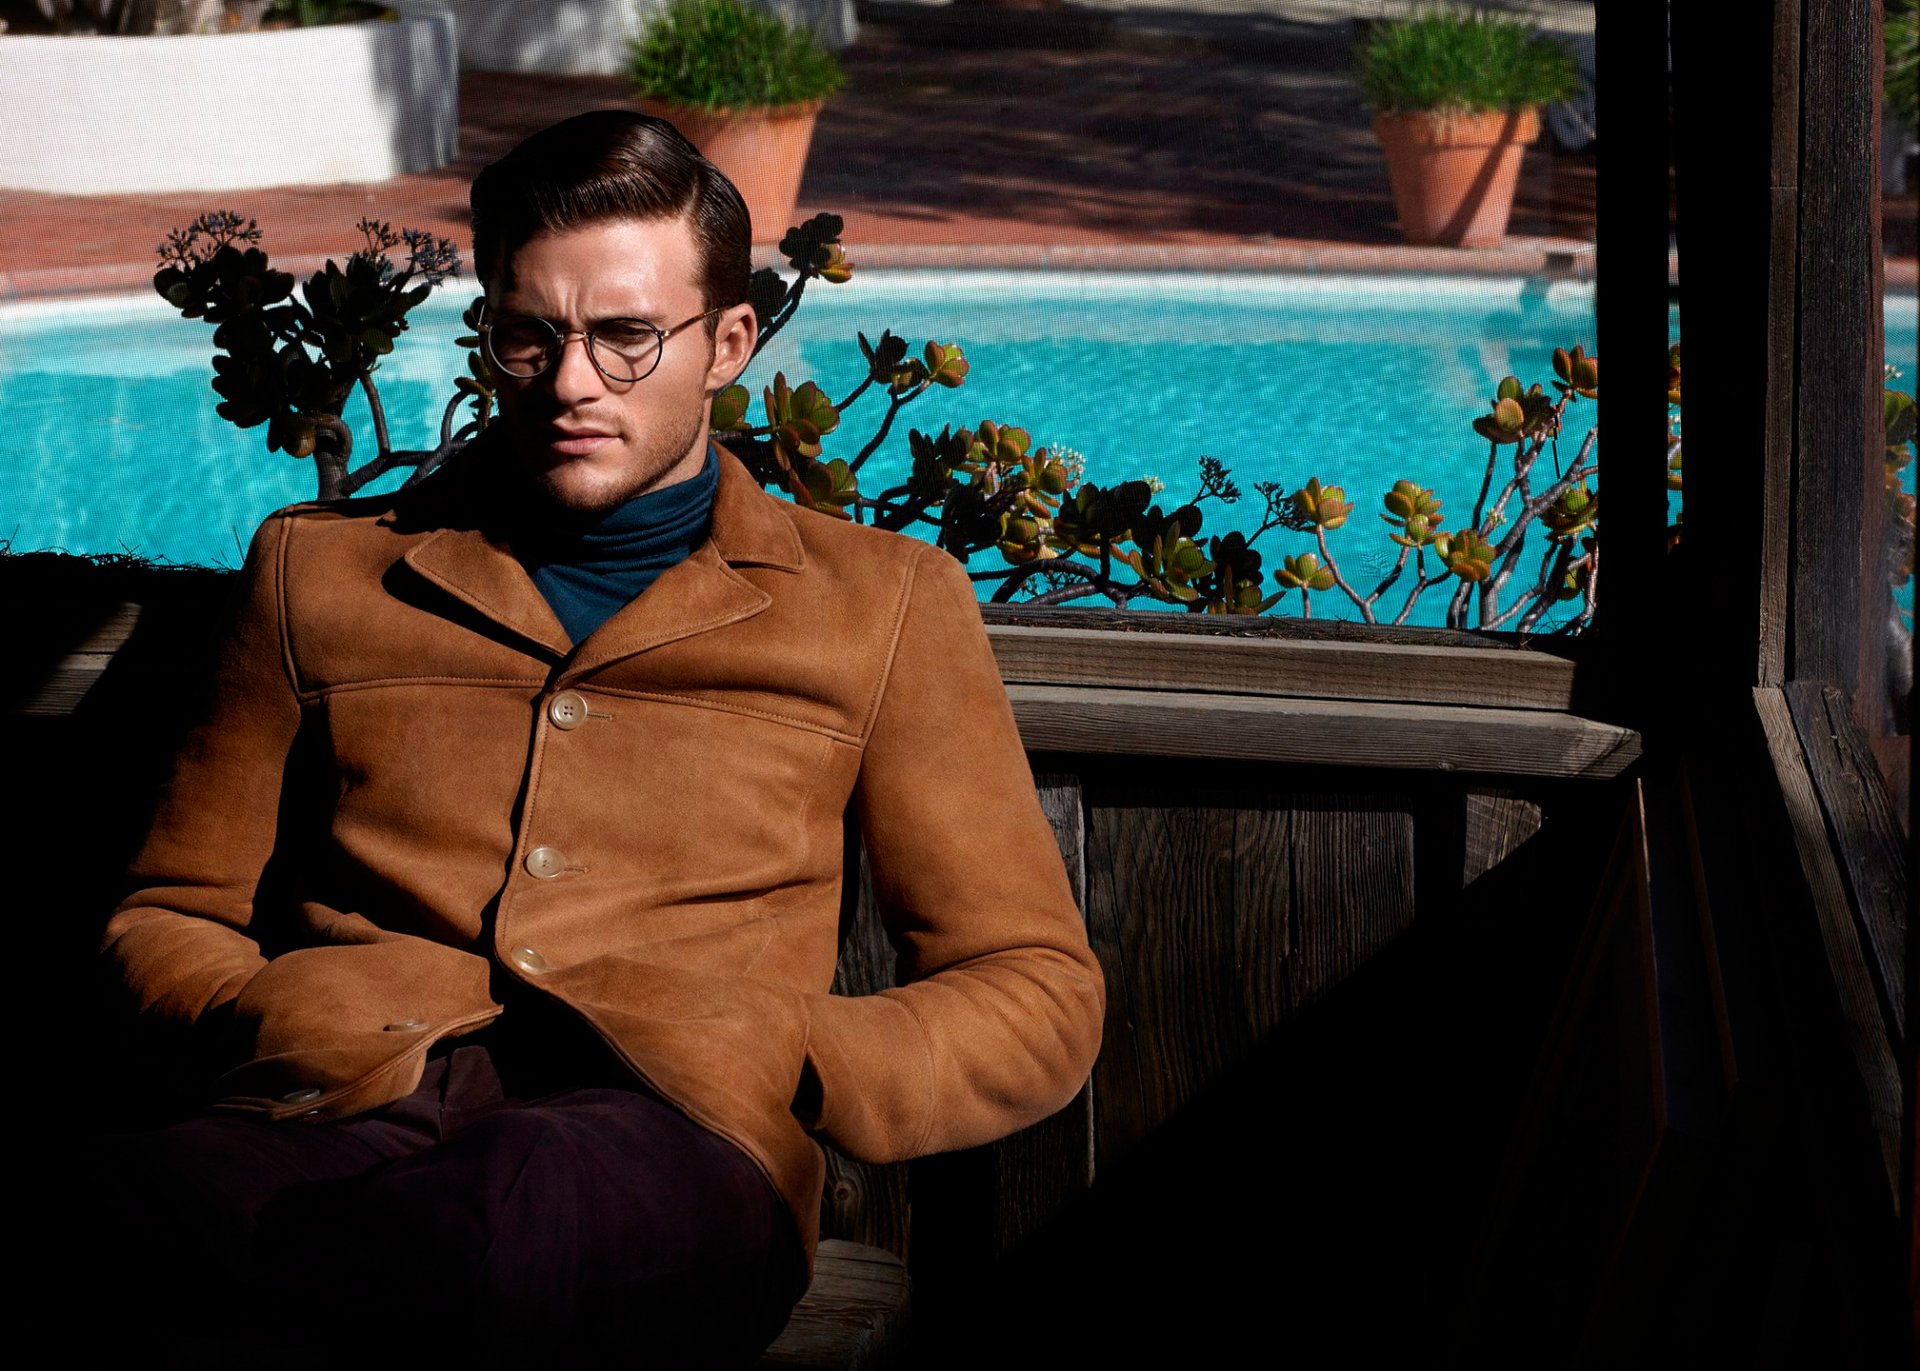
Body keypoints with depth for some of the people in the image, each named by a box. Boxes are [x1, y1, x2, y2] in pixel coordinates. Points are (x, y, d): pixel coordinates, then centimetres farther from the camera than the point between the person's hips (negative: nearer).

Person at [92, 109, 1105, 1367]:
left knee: (525, 1212, -42)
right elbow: (174, 919, 27)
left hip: (667, 1143, 1)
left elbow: (1041, 994, 18)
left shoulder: (882, 604, 21)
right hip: (345, 1118, -1)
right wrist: (283, 1026, 1)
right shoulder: (323, 570, 26)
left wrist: (790, 1073, -3)